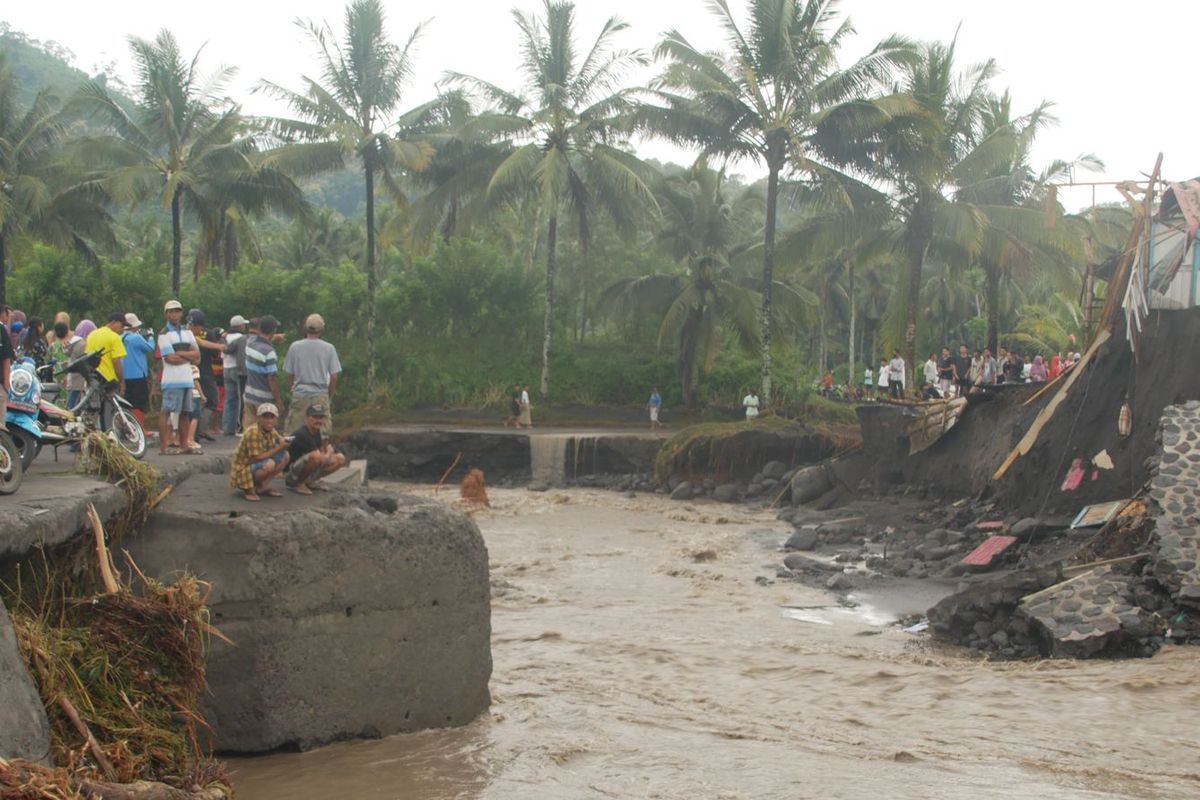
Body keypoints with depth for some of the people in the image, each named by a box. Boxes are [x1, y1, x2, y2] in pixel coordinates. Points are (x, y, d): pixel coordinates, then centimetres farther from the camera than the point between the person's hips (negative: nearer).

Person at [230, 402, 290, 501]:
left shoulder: (271, 430, -2)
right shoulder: (253, 432, -26)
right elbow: (256, 458, -28)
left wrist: (282, 442, -14)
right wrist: (278, 448, -25)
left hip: (256, 466, 9)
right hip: (243, 470, -9)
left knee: (285, 456, 2)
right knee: (269, 464, -33)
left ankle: (262, 486, 1)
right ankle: (249, 490, -10)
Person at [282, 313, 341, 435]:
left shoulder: (294, 347, -1)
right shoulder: (329, 348, -3)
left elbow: (290, 375, 4)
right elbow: (334, 377, -1)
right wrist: (330, 396, 13)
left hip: (299, 395, 1)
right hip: (321, 396, -1)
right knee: (323, 435, 2)